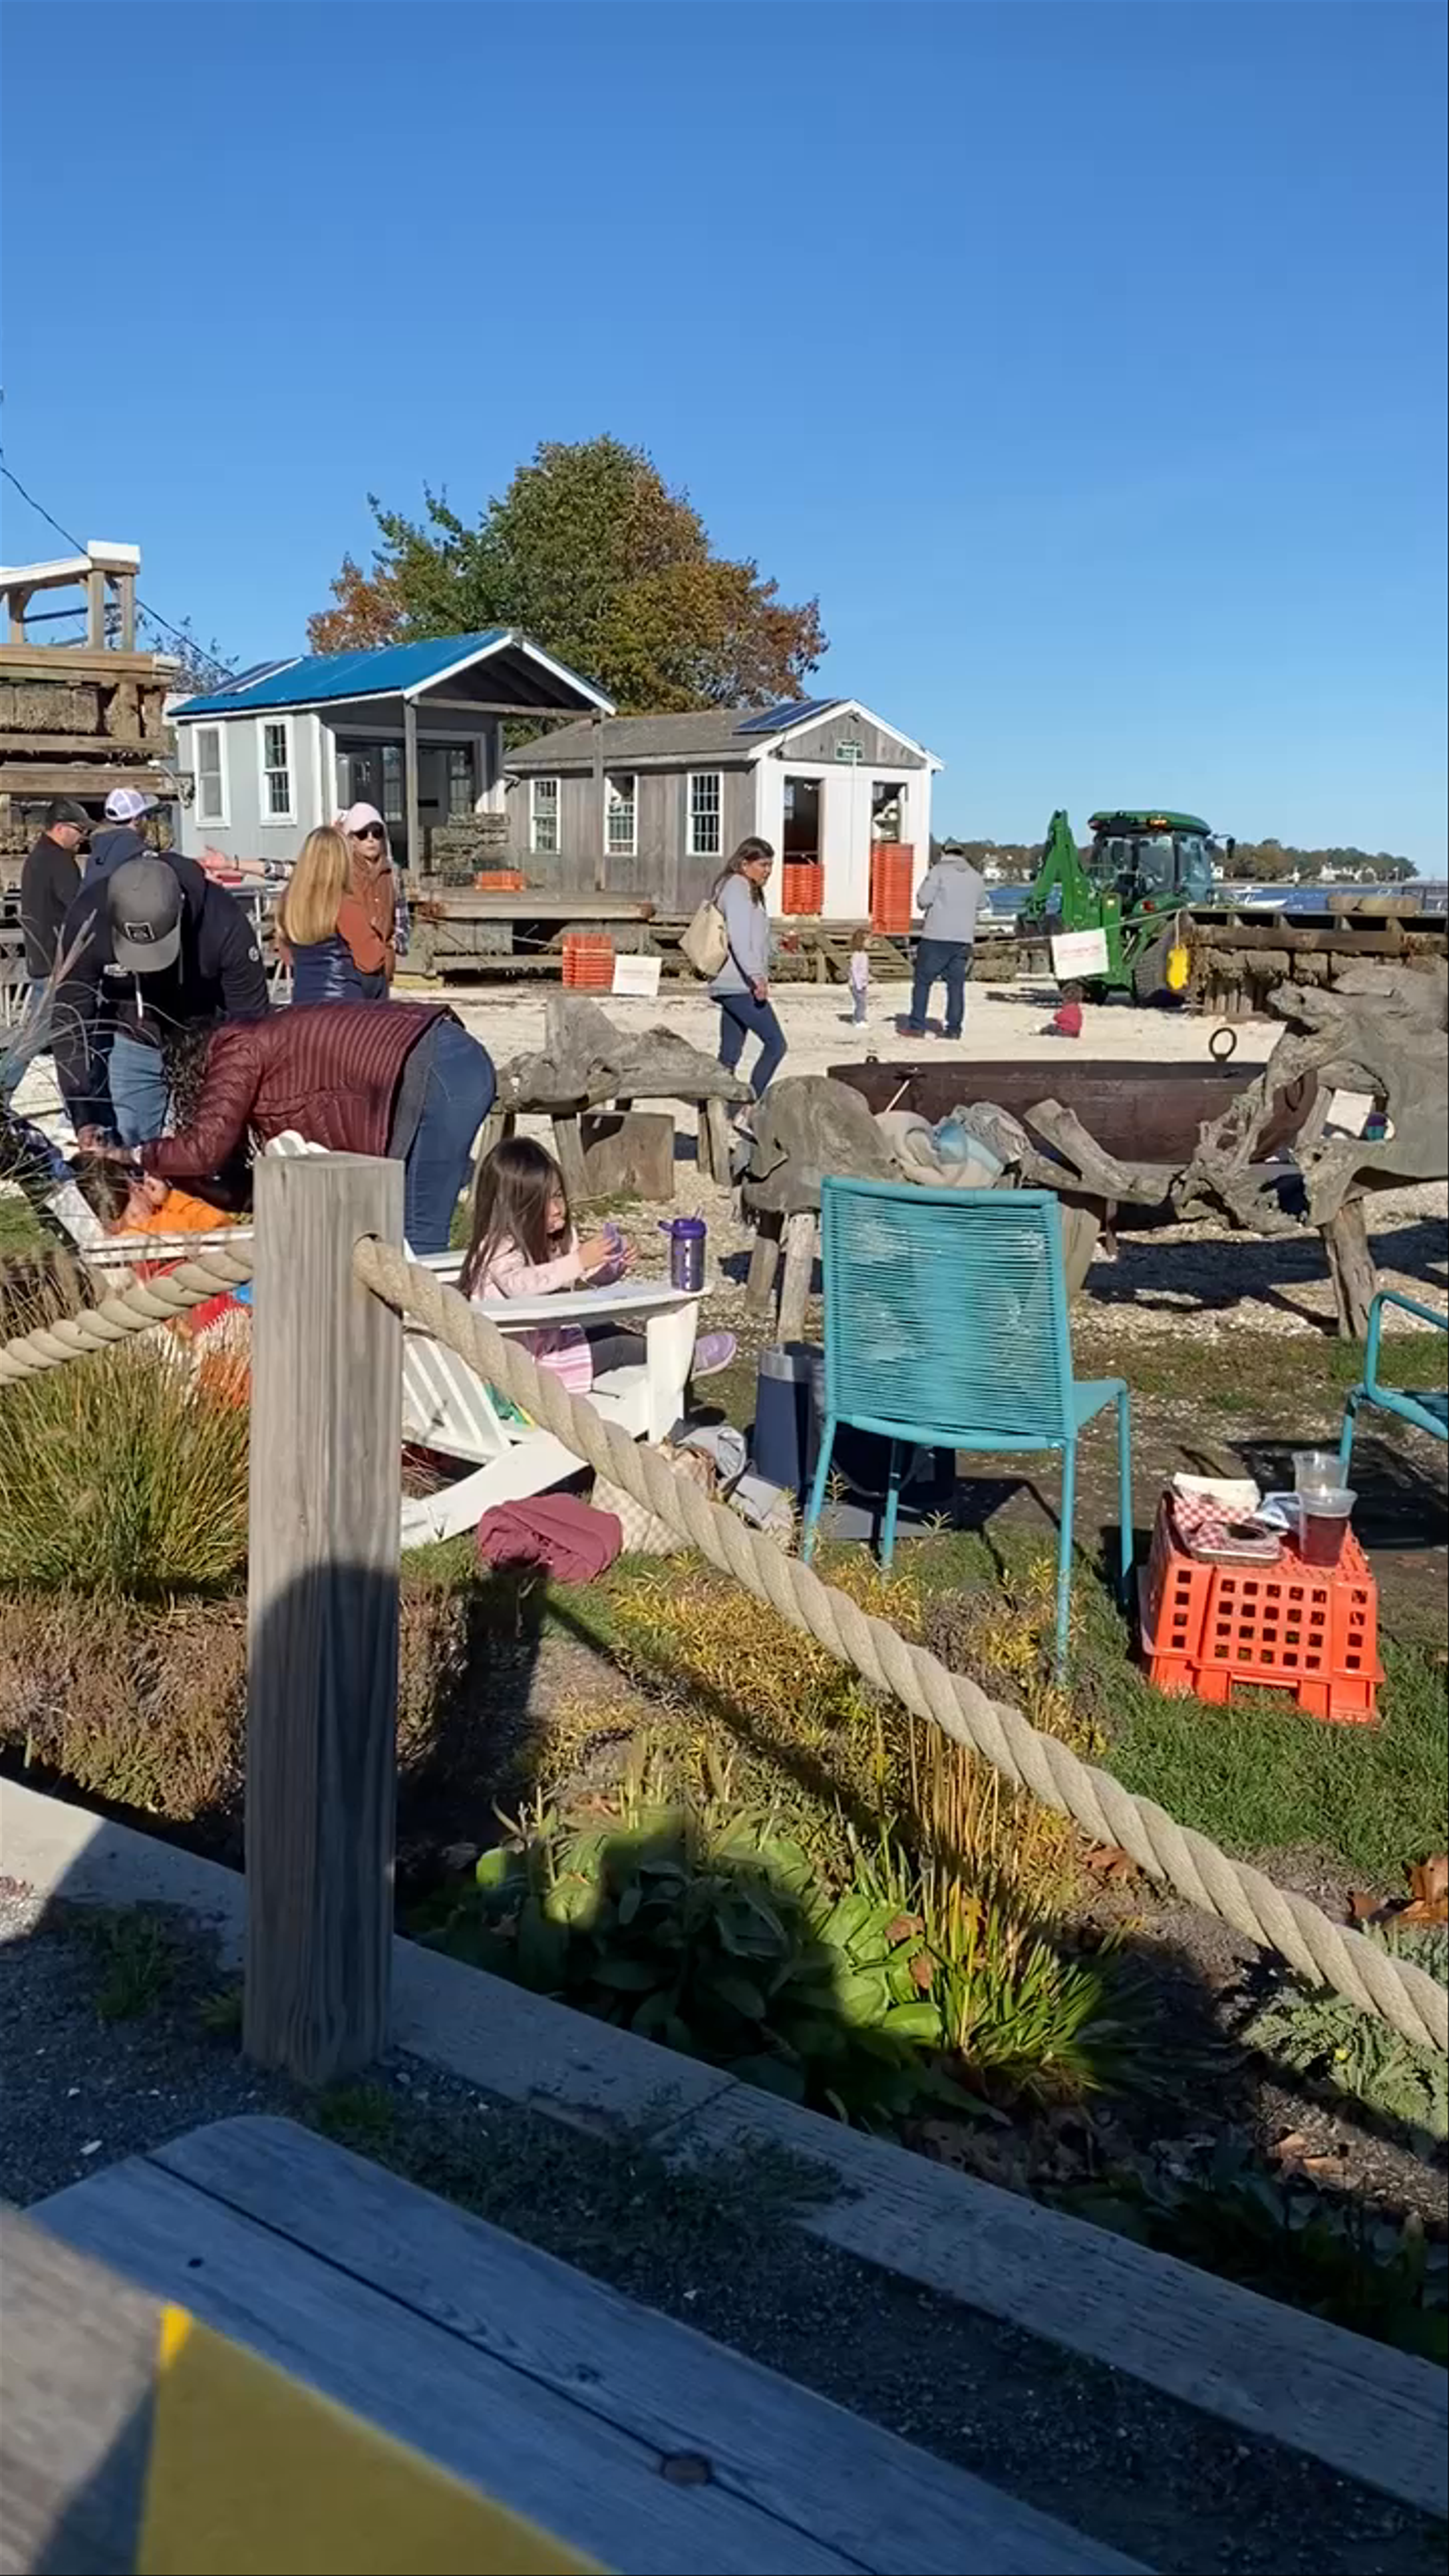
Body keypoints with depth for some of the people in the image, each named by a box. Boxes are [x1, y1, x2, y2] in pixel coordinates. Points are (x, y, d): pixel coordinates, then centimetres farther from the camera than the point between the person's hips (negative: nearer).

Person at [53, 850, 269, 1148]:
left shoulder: (224, 924, -32)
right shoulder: (87, 920, -27)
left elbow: (249, 1024, -20)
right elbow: (72, 1022, -17)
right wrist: (85, 1117, -23)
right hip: (130, 1043, 2)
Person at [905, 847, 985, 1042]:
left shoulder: (939, 871, -5)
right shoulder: (977, 877, 11)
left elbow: (923, 901, -9)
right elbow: (979, 906, 22)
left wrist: (928, 878, 9)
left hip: (937, 938, -4)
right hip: (964, 939, 4)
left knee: (922, 982, 4)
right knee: (956, 985, 8)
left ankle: (917, 1026, 1)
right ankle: (954, 1028, 4)